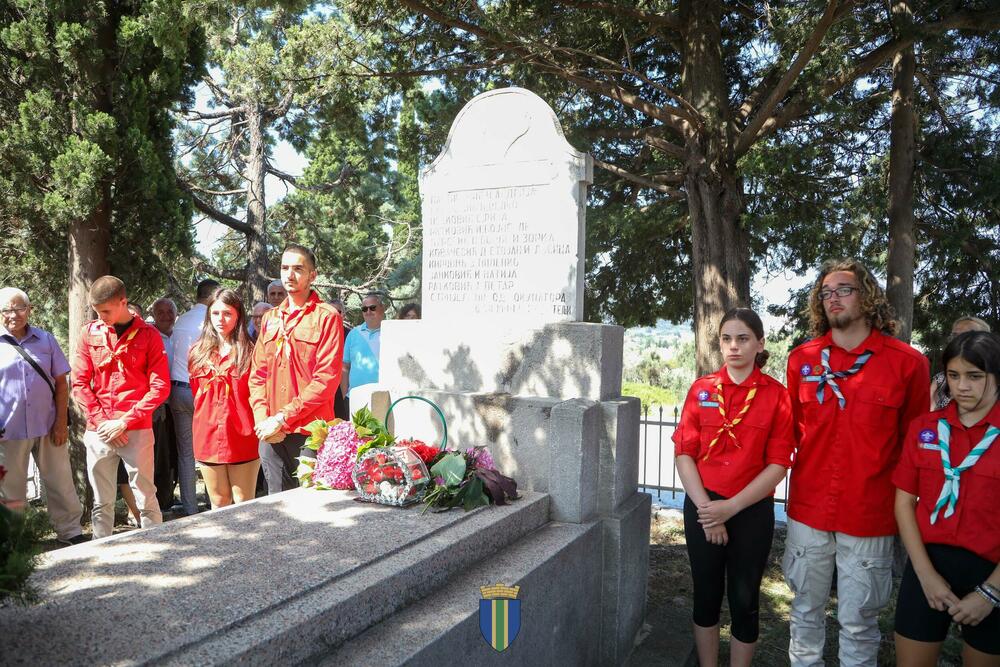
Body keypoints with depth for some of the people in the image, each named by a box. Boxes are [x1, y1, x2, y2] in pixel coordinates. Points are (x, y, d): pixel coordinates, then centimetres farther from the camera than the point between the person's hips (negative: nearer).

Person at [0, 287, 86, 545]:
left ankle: (69, 530, 17)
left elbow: (61, 382, 6)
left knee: (60, 481, 7)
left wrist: (61, 422, -1)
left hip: (48, 426, 1)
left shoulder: (46, 340, 7)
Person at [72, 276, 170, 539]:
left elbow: (160, 386, -5)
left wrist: (125, 421, -10)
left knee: (146, 499, 1)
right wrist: (102, 421, -5)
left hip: (137, 430, -2)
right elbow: (80, 383, 5)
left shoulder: (148, 335, -1)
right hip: (98, 432, 3)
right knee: (102, 502, 9)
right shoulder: (90, 333, 6)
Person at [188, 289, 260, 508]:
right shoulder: (198, 352, 10)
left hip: (242, 438, -4)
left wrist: (255, 428, -6)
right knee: (219, 503, 13)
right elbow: (196, 392, 19)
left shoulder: (249, 352, -4)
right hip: (208, 438, 4)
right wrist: (208, 415, 12)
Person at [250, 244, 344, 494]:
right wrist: (262, 419, -3)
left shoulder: (327, 317, -5)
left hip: (310, 433, -6)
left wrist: (283, 418, -15)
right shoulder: (270, 318, 15)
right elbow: (257, 374, 13)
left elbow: (327, 379, -13)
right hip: (270, 433, 6)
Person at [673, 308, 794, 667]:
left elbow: (778, 464, -7)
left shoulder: (776, 394, -4)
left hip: (752, 510, -1)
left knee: (744, 600, 10)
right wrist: (706, 507, -10)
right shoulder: (702, 389, 1)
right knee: (706, 595, 13)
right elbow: (684, 454, -1)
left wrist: (732, 506, -14)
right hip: (702, 508, 2)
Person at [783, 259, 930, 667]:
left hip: (870, 516, -2)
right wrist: (808, 468, 9)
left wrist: (900, 497, 2)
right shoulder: (802, 358, 3)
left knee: (858, 622, 9)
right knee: (806, 611, 16)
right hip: (808, 508, 3)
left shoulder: (907, 363, -5)